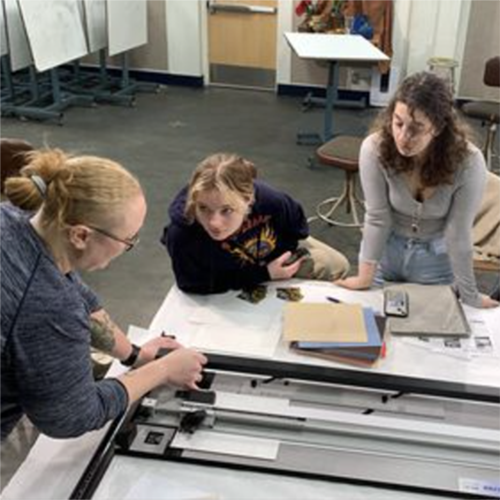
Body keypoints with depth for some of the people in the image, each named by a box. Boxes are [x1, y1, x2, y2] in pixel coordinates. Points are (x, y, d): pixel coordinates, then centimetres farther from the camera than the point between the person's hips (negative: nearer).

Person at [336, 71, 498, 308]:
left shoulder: (468, 163, -29)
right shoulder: (374, 148, -28)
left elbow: (458, 235, -20)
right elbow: (376, 218, -19)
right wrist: (365, 278, -12)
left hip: (436, 257, 0)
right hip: (384, 248, 1)